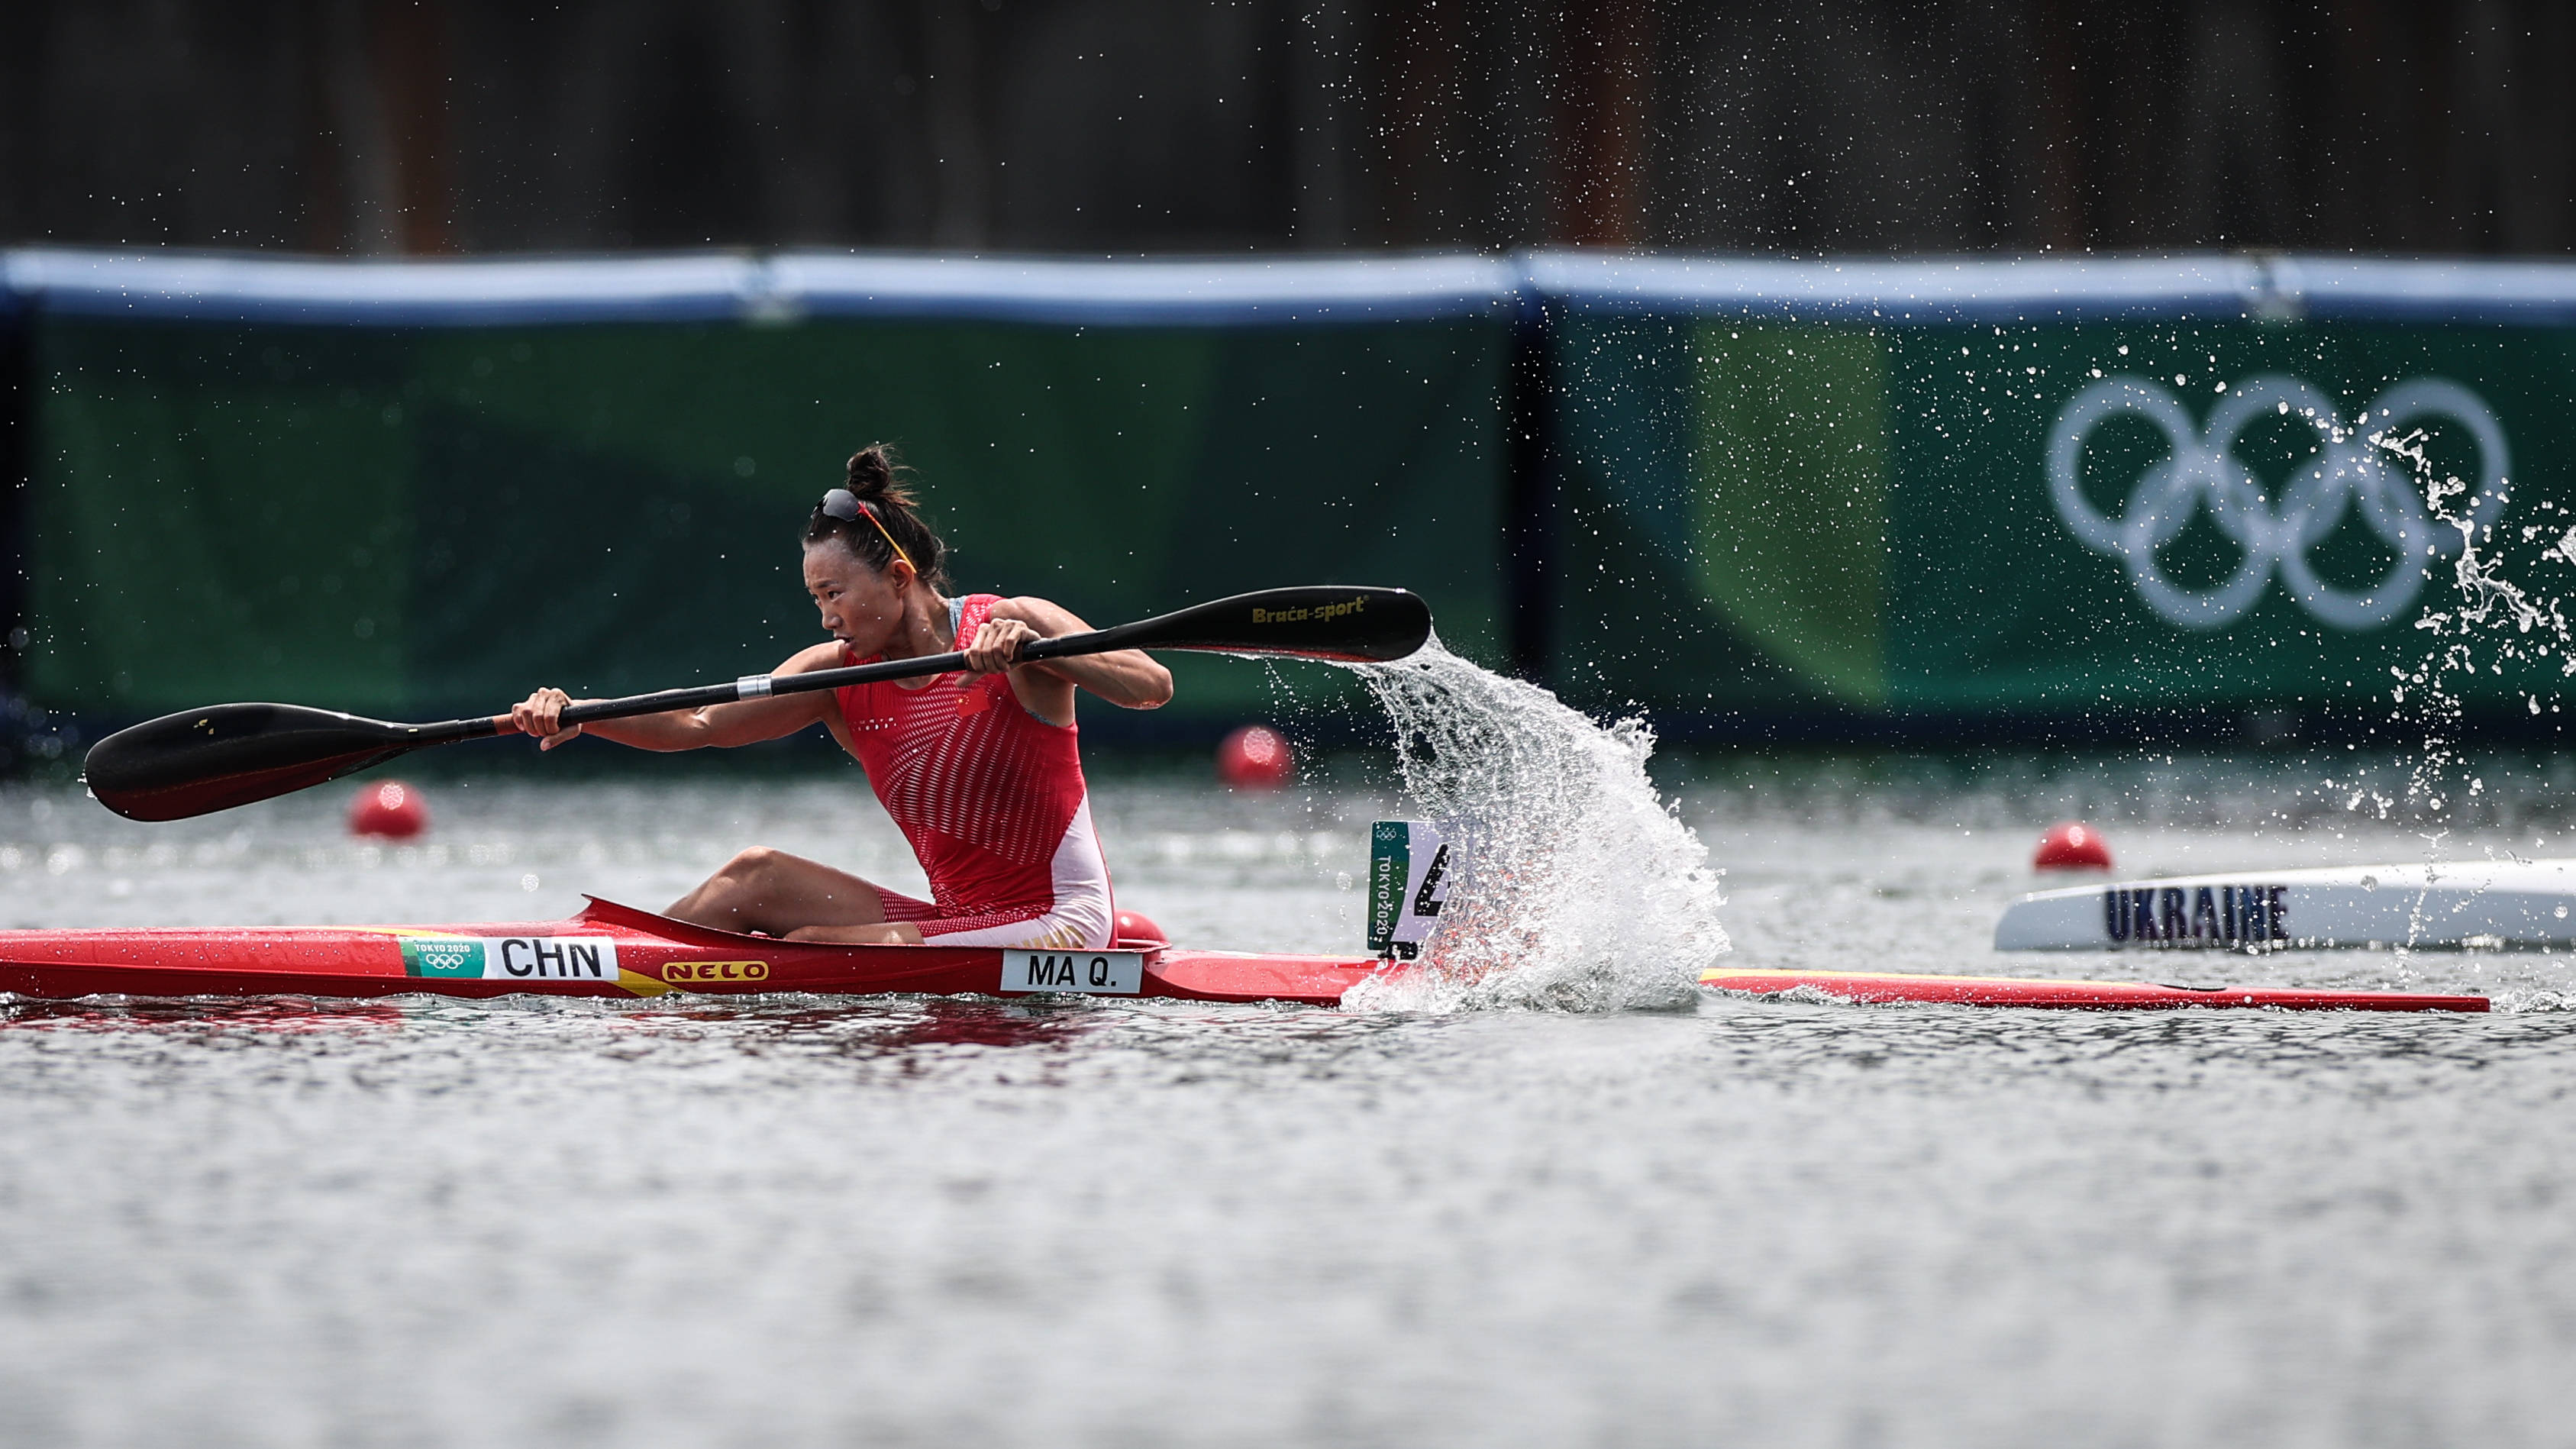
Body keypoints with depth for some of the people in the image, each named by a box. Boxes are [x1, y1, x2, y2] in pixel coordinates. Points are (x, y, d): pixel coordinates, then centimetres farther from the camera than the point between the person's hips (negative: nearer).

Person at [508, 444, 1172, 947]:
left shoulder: (1010, 626, -10)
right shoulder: (838, 673, 4)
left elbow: (1153, 686, -23)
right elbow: (697, 724, -4)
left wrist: (1037, 649, -38)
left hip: (1059, 926, -6)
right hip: (955, 920, 6)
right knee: (756, 876, -6)